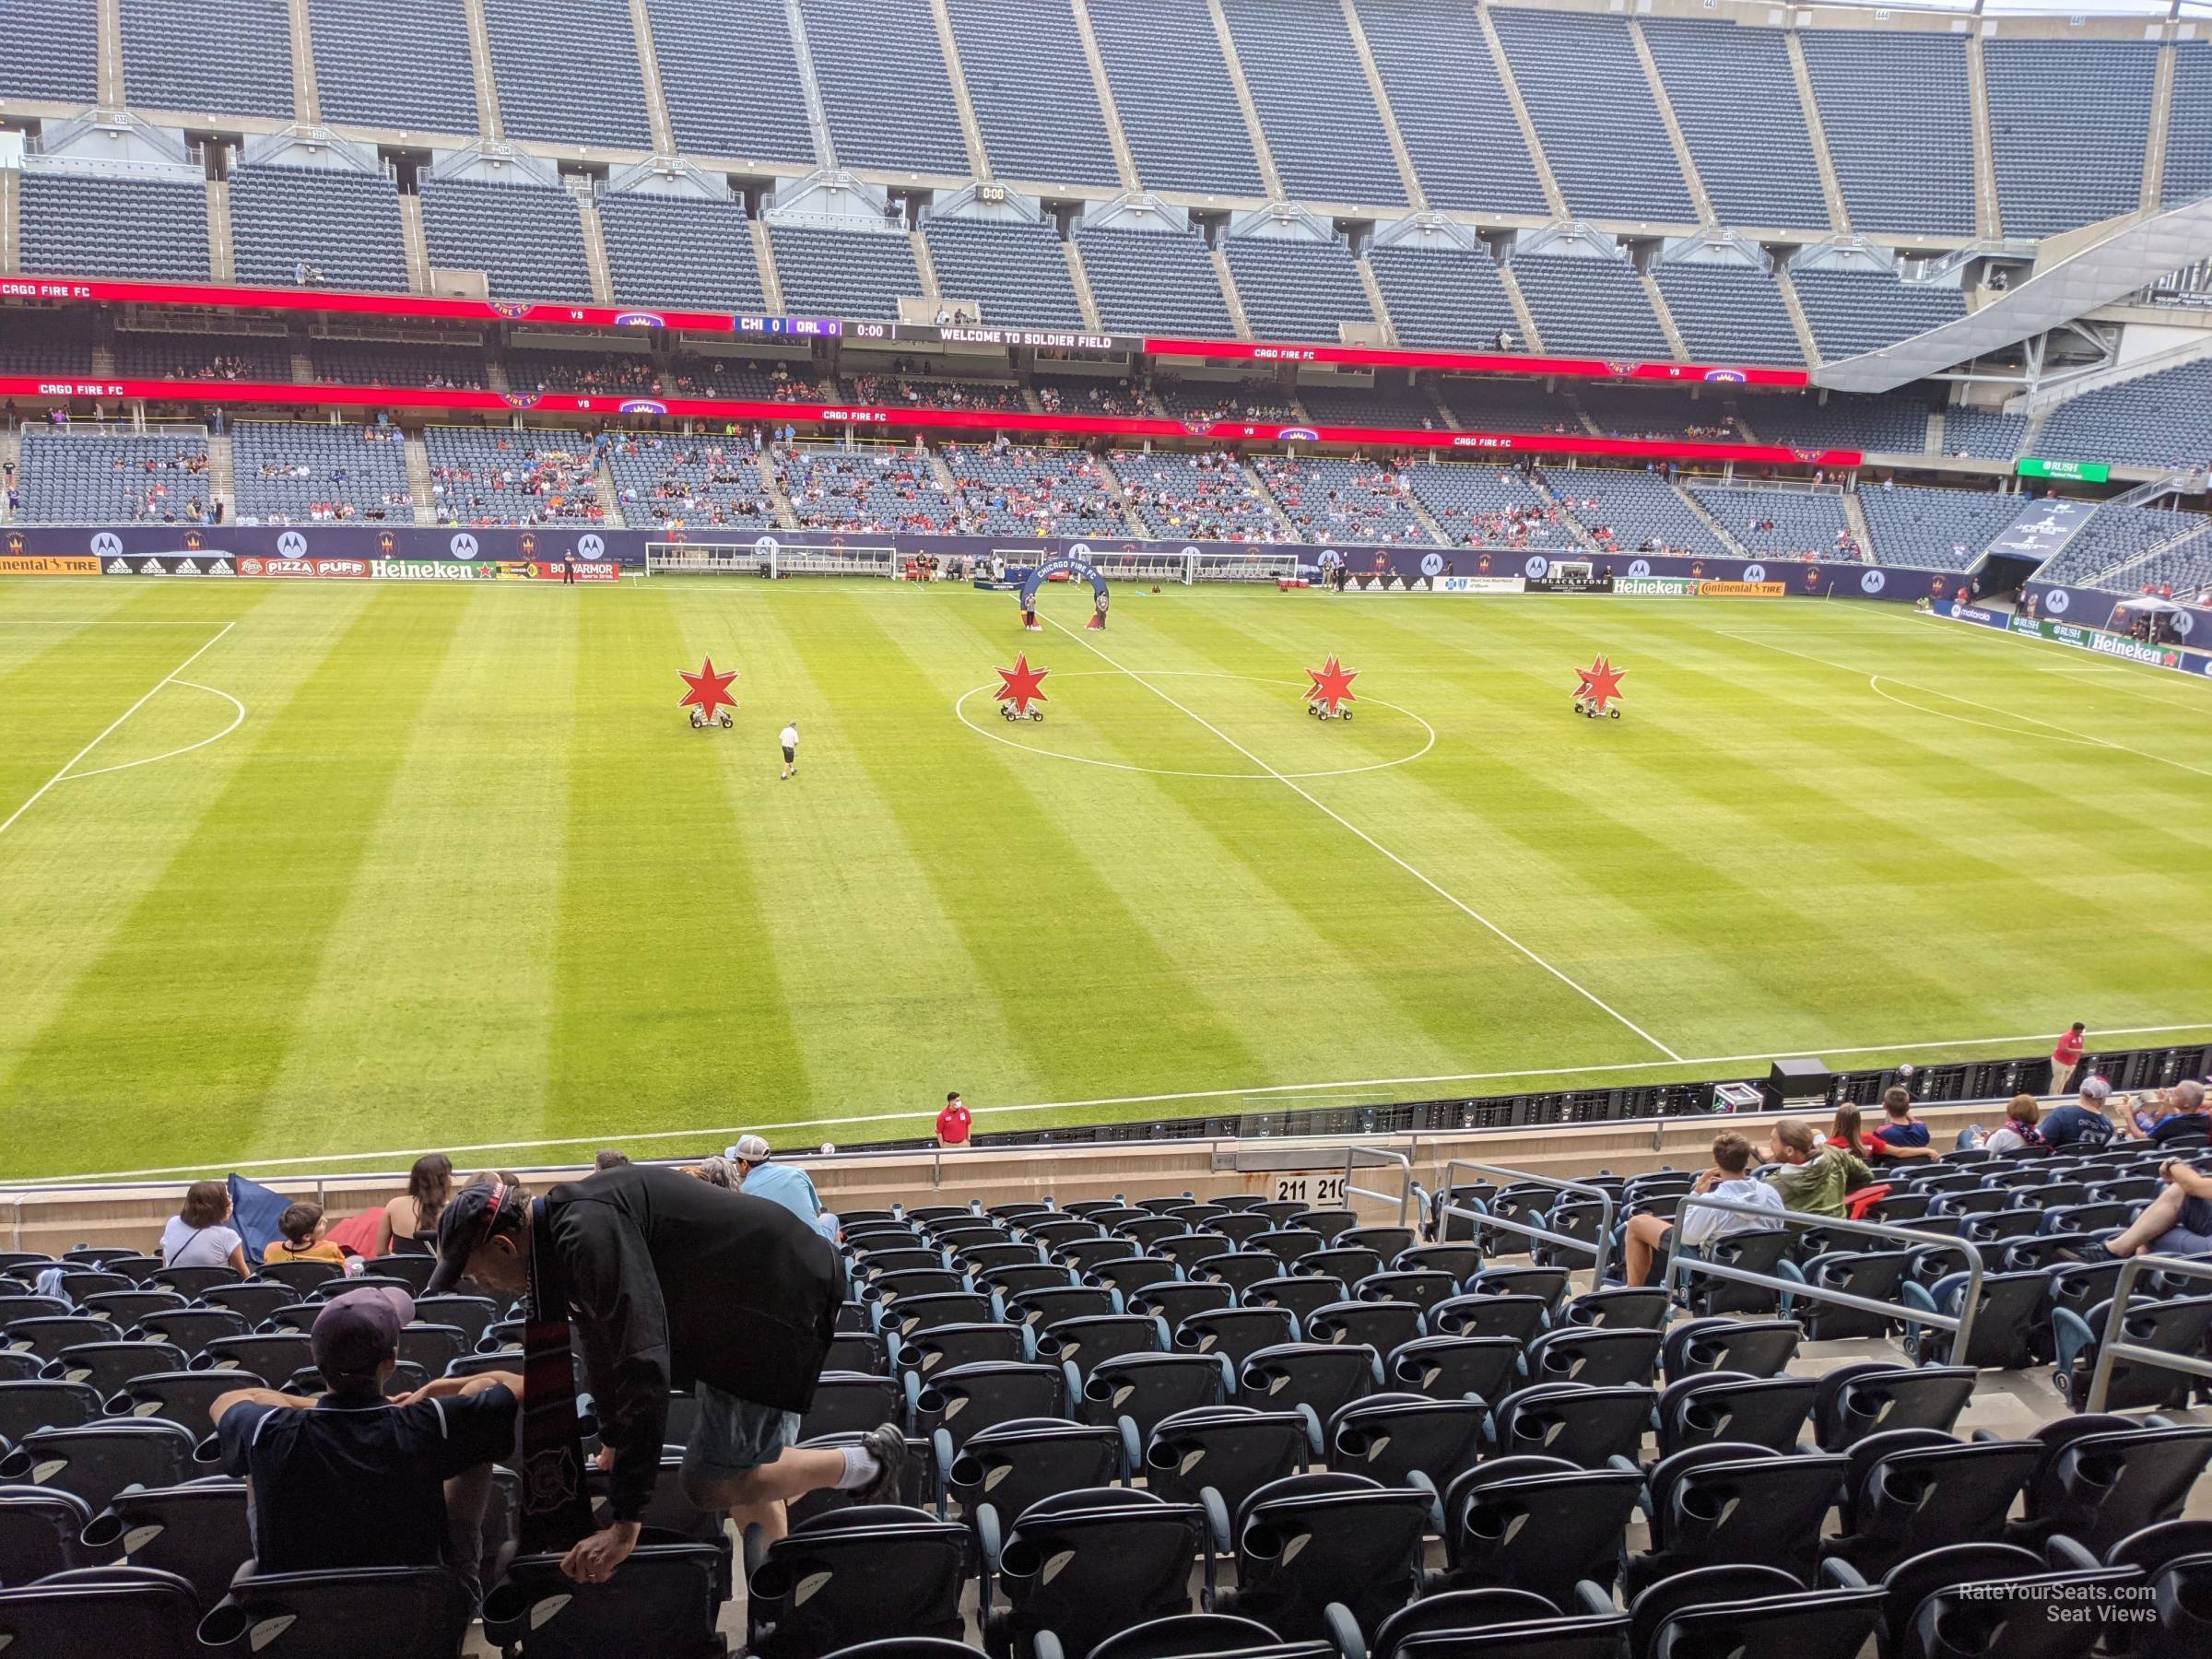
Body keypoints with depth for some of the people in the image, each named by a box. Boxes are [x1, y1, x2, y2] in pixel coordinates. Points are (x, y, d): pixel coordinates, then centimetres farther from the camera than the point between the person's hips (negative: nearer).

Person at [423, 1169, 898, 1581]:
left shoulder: (589, 1235, -28)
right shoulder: (564, 1225, 5)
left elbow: (642, 1365, -35)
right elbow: (602, 1342, 21)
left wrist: (625, 1524, -33)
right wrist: (616, 1442, 31)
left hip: (781, 1303, -10)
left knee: (710, 1483, -6)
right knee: (747, 1468, 16)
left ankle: (865, 1463, 6)